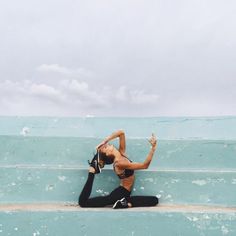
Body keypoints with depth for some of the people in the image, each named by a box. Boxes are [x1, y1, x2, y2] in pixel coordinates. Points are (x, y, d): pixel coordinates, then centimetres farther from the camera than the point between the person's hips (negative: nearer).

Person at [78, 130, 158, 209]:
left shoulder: (121, 153, -2)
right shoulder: (119, 163, -24)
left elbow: (121, 133, -3)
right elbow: (145, 165, -27)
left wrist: (104, 141, -9)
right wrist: (153, 147, -31)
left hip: (124, 192, 8)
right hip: (121, 193, -8)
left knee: (155, 200, 1)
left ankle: (126, 203, -6)